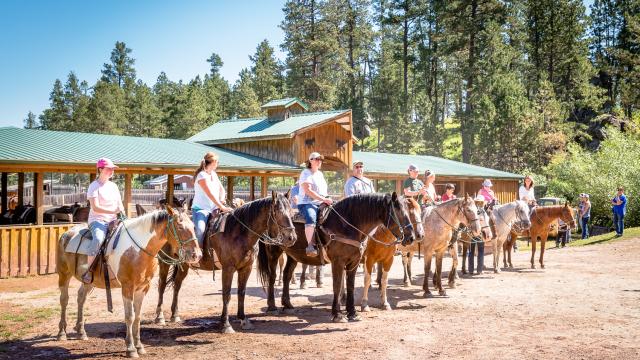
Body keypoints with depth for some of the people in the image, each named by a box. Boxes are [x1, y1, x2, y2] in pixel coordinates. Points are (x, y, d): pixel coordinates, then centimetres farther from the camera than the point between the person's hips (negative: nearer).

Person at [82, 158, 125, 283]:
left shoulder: (113, 186, 16)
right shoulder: (94, 186, -3)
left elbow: (120, 204, 18)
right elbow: (95, 207, -14)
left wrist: (122, 213, -3)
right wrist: (113, 211, -21)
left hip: (113, 221, 6)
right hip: (97, 220, -6)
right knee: (99, 239, -35)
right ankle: (88, 272, -25)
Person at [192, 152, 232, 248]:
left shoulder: (214, 174, 12)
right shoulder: (202, 175, -13)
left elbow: (222, 189, 12)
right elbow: (210, 194, -21)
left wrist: (221, 200, -9)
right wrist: (222, 207, -25)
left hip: (214, 209, 8)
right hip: (200, 209, -8)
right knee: (200, 229, -32)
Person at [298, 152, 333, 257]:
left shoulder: (320, 174, 21)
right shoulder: (306, 173, -4)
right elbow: (308, 191, -16)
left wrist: (328, 199, 4)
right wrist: (324, 199, -21)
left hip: (321, 204, 8)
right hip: (306, 203, -8)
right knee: (311, 218, -37)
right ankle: (310, 246, -40)